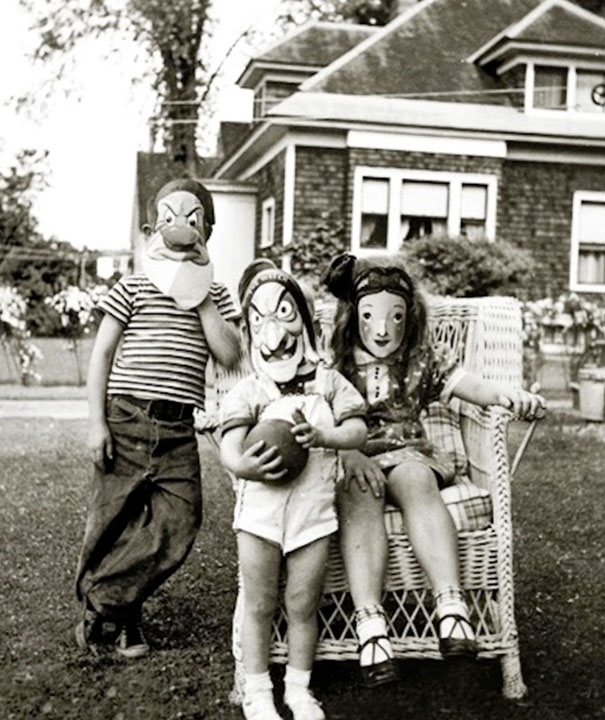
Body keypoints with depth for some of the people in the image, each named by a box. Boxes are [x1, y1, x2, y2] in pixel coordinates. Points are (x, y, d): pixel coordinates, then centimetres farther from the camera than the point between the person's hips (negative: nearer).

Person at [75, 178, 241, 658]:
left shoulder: (215, 297, 11)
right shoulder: (133, 289, 2)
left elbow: (230, 354, -3)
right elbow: (102, 355, 1)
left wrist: (200, 300, -5)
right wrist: (96, 422, -6)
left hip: (179, 426, 3)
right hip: (127, 420, -2)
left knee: (179, 521, -7)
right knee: (113, 518, 4)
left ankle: (105, 603, 8)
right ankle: (119, 613, 24)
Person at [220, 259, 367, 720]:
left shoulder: (327, 382, 4)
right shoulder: (249, 391, -2)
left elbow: (358, 430, -4)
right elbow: (229, 449, -13)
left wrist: (323, 436, -24)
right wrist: (245, 465, -36)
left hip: (313, 510, 1)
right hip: (260, 510, -1)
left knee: (303, 605, 10)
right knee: (260, 605, 10)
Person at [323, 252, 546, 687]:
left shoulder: (424, 361, 11)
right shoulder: (334, 365, 5)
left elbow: (472, 386, -4)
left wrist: (507, 394, -28)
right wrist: (350, 455, -27)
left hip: (407, 454, 1)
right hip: (347, 461, -1)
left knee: (416, 481, -35)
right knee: (361, 493, -36)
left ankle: (451, 604, -45)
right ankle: (370, 624, -47)